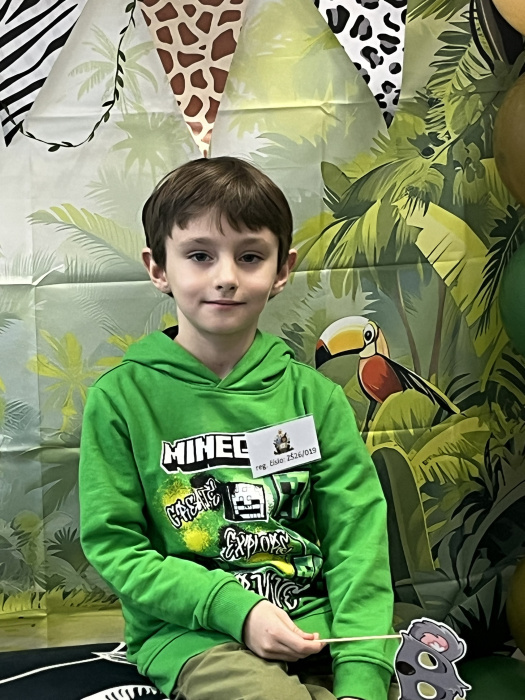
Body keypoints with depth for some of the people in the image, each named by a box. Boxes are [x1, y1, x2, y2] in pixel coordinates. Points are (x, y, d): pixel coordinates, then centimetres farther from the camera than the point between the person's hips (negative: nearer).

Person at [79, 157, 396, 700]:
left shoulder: (314, 396, 3)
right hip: (190, 631, -2)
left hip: (315, 623, 3)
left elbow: (356, 539, -1)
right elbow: (114, 546, -3)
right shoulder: (121, 398, -2)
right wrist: (234, 607, -15)